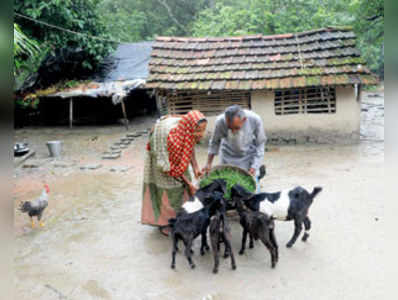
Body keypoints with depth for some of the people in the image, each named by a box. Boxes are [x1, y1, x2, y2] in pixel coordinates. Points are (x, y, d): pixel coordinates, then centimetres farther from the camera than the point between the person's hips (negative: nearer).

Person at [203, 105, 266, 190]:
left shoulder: (255, 120, -30)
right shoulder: (220, 121, -29)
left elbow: (260, 144, -15)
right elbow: (214, 142, -9)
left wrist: (255, 166, -19)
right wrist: (209, 164, -5)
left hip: (249, 155, 0)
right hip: (229, 156, 0)